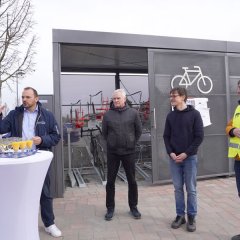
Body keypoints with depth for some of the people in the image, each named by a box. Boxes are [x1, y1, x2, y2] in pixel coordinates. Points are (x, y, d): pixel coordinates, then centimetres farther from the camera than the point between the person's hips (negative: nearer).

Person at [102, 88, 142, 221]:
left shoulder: (133, 113, -3)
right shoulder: (107, 114, -2)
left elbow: (139, 131, 6)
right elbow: (104, 132, 9)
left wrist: (131, 143, 8)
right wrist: (112, 143, 9)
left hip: (129, 152, 0)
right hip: (112, 152, 1)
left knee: (132, 181, 10)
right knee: (110, 181, 8)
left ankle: (133, 207, 28)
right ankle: (110, 208, 25)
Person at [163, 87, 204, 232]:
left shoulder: (194, 114, -4)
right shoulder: (170, 116, 6)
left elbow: (199, 136, -7)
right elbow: (166, 136, 7)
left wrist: (186, 153, -13)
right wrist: (171, 153, -8)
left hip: (190, 157, -3)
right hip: (174, 158, 3)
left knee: (191, 189, 6)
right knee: (178, 188, 10)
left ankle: (192, 217, 21)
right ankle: (180, 215, 23)